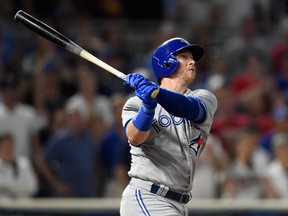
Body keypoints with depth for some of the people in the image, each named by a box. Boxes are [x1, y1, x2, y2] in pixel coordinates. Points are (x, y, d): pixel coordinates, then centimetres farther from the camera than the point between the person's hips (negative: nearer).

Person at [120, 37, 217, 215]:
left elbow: (192, 109, -16)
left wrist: (155, 91, -33)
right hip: (145, 198, -5)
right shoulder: (136, 103, 2)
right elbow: (135, 138, -18)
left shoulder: (205, 98, 9)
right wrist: (148, 106, -37)